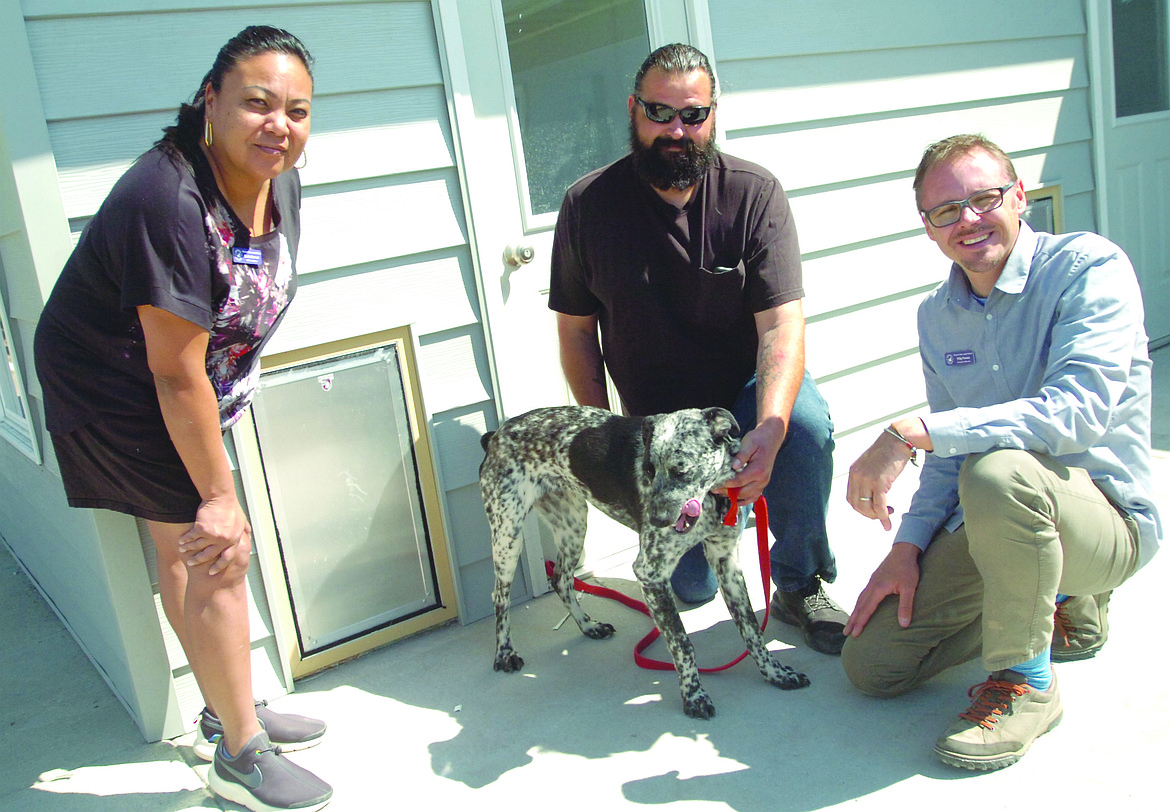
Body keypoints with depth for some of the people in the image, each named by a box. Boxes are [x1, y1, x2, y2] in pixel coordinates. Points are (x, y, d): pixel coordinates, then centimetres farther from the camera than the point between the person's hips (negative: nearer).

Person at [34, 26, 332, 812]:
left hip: (179, 391, 8)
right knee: (220, 554, -7)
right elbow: (174, 372, -29)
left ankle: (230, 711, 35)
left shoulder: (279, 183, -5)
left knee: (182, 548, 19)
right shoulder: (167, 201, -32)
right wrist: (220, 496, -23)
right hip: (114, 389, -8)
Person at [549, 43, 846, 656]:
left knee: (807, 425, -35)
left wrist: (770, 427, -39)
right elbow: (575, 332, -2)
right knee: (691, 587, -1)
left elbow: (782, 322, -21)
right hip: (658, 415, 1)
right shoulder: (587, 205, -9)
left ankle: (800, 586, -9)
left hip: (749, 385, 0)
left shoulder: (754, 193, -13)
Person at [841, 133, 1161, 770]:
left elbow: (1082, 411, -31)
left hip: (1109, 520, -6)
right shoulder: (937, 316, 5)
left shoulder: (1088, 268, -15)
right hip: (993, 523, 7)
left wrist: (913, 432, -35)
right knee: (870, 663, 1)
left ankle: (1027, 684, -15)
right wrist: (908, 546, -1)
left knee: (997, 470, -40)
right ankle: (1054, 602, 20)